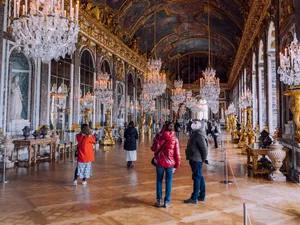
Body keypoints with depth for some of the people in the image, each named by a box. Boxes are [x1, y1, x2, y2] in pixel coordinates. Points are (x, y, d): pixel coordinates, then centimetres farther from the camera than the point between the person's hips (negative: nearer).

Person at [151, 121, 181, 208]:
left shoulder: (158, 136, -6)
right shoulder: (175, 139, -6)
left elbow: (153, 148, -1)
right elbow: (177, 153, -5)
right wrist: (177, 165, 3)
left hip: (159, 162, 1)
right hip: (170, 163, 0)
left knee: (159, 181, 13)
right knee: (168, 182, 10)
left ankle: (159, 200, 18)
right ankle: (167, 201, 15)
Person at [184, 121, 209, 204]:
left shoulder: (199, 135, -18)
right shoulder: (196, 133, 15)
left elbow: (204, 148, -21)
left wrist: (204, 159, -12)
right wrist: (203, 159, 19)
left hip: (196, 160, -10)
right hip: (195, 159, 10)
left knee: (197, 177, -4)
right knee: (199, 177, 17)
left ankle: (194, 198, 3)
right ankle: (202, 196, 29)